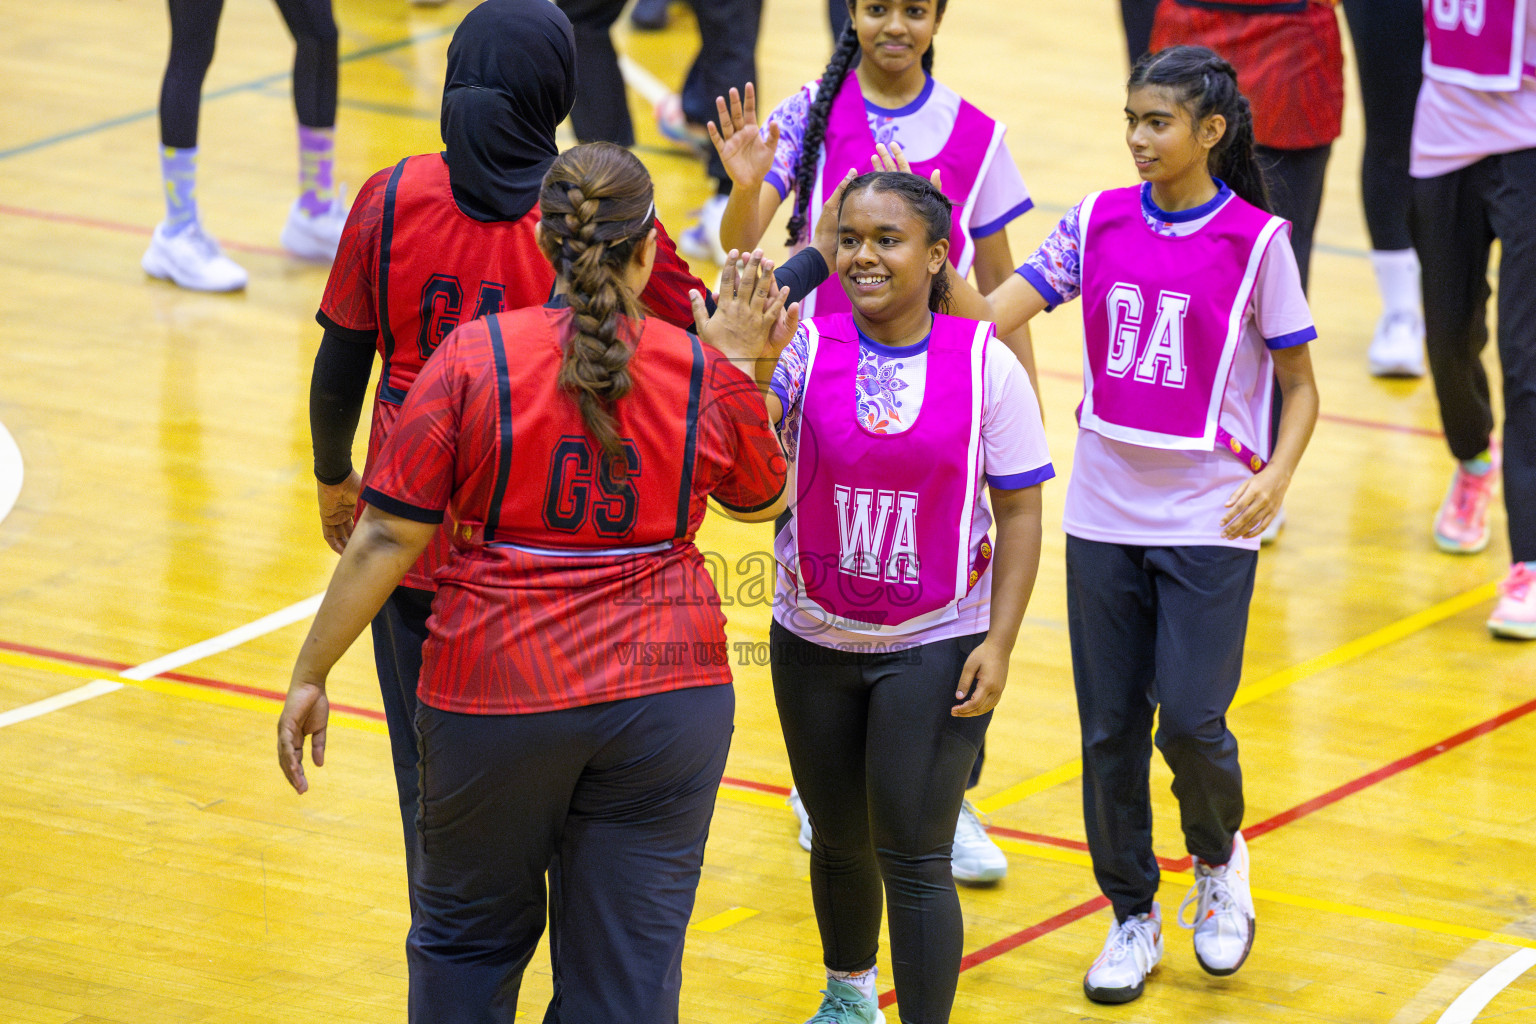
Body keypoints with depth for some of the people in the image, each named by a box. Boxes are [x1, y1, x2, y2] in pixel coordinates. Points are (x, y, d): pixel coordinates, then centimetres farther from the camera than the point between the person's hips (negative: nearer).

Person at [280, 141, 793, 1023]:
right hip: (665, 697, 1)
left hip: (497, 692, -1)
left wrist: (311, 673, 0)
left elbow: (388, 538, -8)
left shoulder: (471, 359, -9)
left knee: (469, 935, 19)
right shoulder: (710, 379, -3)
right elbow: (764, 498, 18)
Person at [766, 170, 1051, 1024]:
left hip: (936, 648, -3)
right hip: (816, 641, 3)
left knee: (915, 860, -7)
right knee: (839, 839, 20)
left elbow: (1020, 512, -5)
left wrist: (999, 642, -11)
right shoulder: (808, 346, -7)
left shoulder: (985, 365, -9)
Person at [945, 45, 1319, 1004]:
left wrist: (1277, 474, -16)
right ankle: (1133, 917, 21)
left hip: (1209, 523, -3)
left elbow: (1300, 385, 0)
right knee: (1110, 730, 6)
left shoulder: (1255, 240, -7)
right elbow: (988, 314, -3)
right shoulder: (1099, 223, 2)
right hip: (1104, 516, 3)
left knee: (1190, 717, -9)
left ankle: (1221, 859, 23)